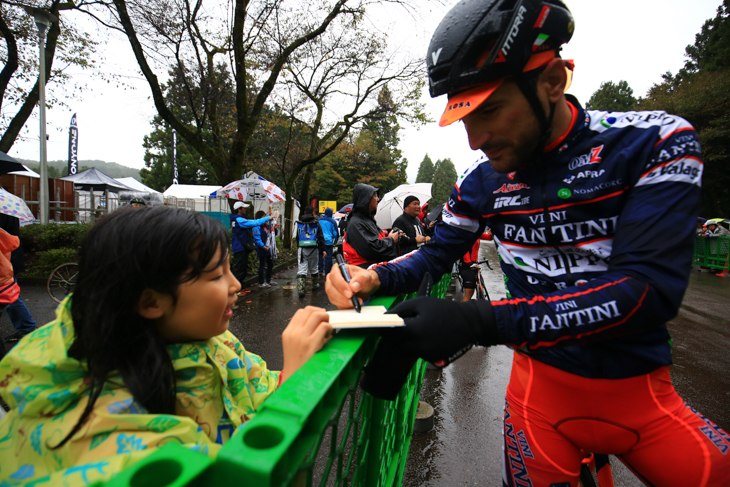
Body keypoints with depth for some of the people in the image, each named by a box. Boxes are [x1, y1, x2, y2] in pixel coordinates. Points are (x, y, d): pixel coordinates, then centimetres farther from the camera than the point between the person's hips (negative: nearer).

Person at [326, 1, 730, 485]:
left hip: (642, 390, 0)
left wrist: (481, 322, -34)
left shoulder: (656, 143, -13)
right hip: (542, 386, 1)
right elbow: (437, 254, 6)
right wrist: (372, 277, -16)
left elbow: (651, 288, -24)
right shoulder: (481, 182, -5)